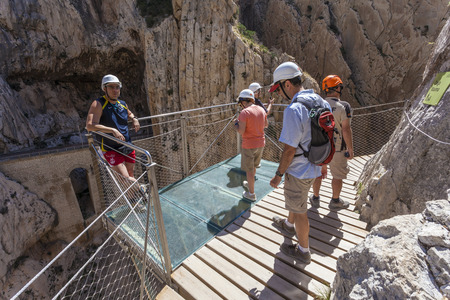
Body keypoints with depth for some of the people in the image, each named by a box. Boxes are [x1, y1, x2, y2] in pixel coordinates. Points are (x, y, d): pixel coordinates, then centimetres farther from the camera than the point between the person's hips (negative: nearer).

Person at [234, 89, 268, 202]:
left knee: (249, 170, 7)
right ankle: (249, 183, 46)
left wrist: (236, 124, -2)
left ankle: (251, 194, 19)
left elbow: (241, 131, -21)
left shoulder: (244, 112, -19)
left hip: (249, 145, -7)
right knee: (253, 166, 25)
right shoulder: (261, 110, 3)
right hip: (260, 143, 7)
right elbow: (266, 125, 14)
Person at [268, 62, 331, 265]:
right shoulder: (321, 102, 1)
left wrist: (278, 175, -13)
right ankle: (289, 226, 57)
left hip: (299, 170, -9)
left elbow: (289, 150, -26)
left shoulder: (294, 110, -27)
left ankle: (303, 251, 34)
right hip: (313, 166, 9)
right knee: (294, 199, 30)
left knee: (299, 210, 11)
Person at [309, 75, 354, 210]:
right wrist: (350, 149, -7)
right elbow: (346, 130, -17)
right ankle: (335, 201, 31)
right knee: (338, 175, 15)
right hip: (337, 148, -4)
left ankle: (315, 199, 32)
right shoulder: (343, 106, -15)